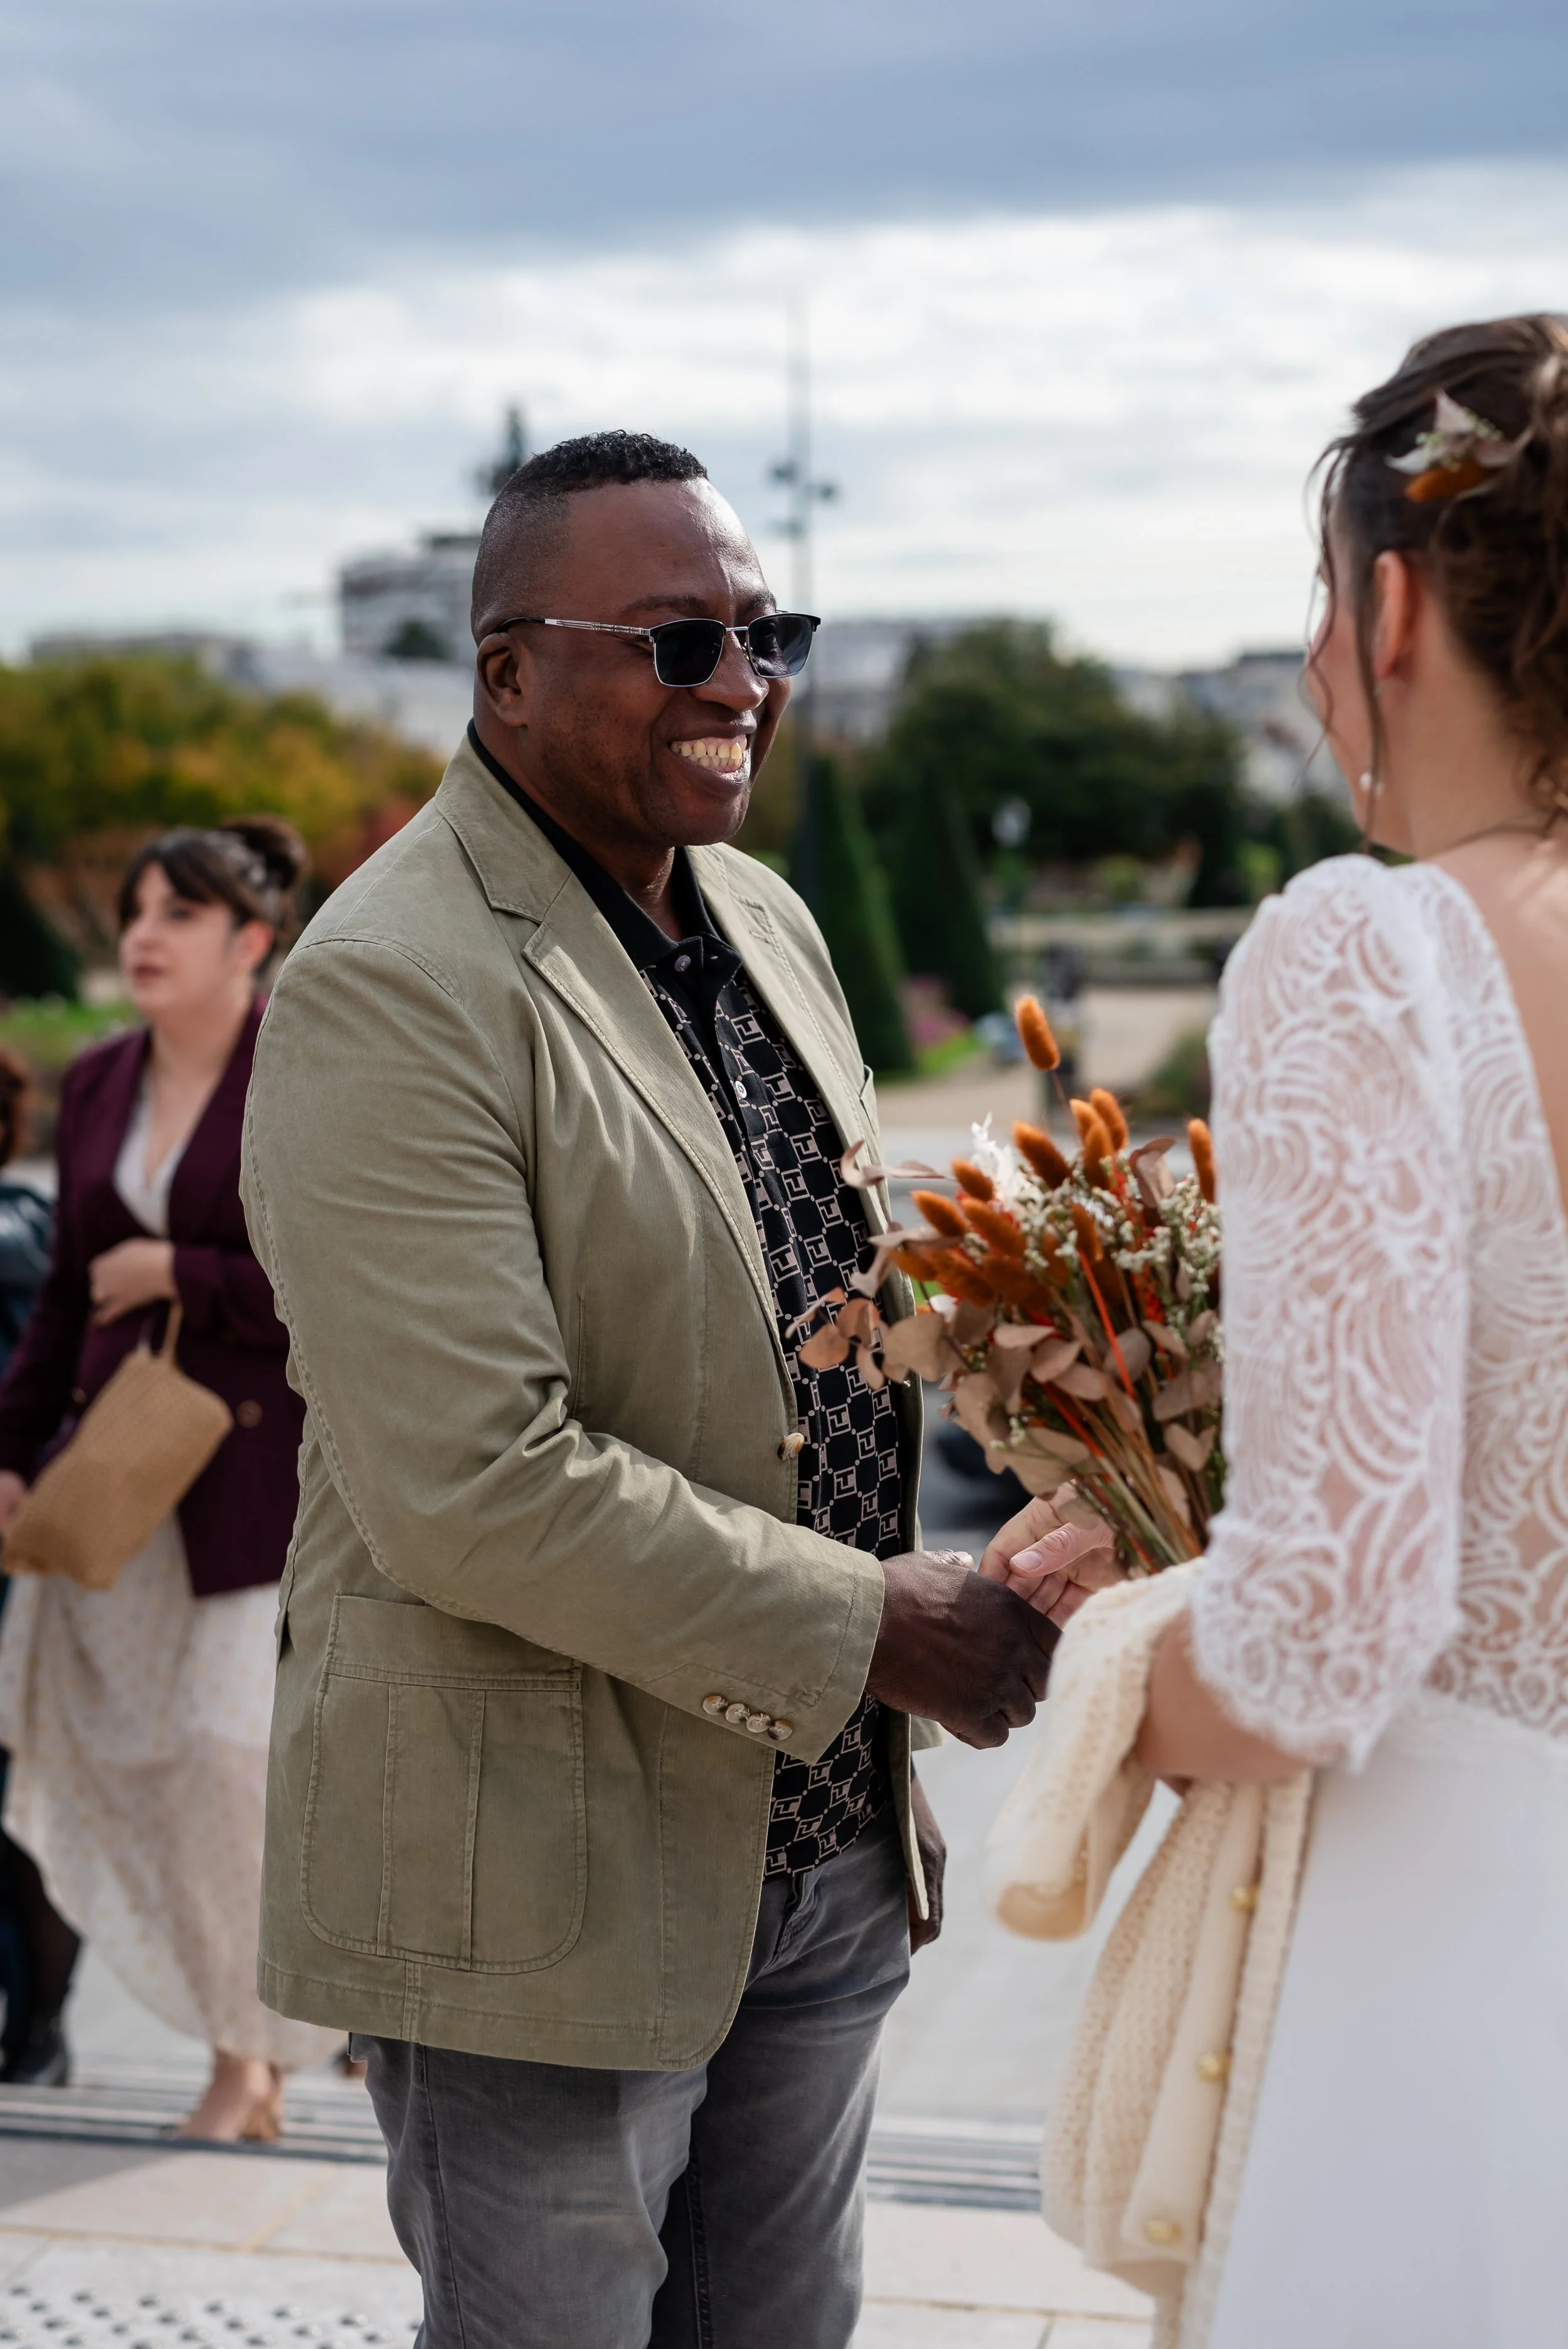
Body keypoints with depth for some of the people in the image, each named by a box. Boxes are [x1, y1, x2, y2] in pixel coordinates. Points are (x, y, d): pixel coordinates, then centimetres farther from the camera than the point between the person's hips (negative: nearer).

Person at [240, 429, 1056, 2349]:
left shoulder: (768, 919, 8)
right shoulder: (391, 988, -20)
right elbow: (471, 1489, -26)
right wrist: (872, 1630, -20)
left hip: (826, 1848, 8)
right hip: (541, 1886, -8)